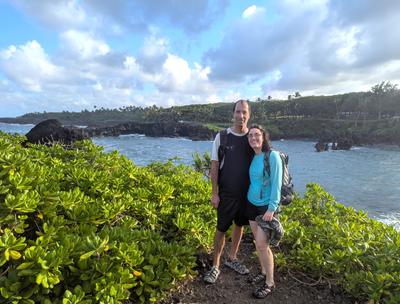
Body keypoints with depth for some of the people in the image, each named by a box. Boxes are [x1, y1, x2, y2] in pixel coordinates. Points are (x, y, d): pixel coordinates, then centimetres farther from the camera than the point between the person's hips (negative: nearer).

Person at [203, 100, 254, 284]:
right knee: (221, 229, 4)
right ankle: (215, 266, 21)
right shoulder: (222, 137, -8)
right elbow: (214, 166, -6)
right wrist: (214, 193, -9)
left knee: (240, 226, 16)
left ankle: (232, 258, 37)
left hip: (247, 192, 3)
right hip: (226, 193, -3)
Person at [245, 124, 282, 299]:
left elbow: (276, 184, -17)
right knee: (258, 241, 15)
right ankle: (263, 272, 34)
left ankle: (270, 283, 14)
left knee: (262, 244, -4)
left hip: (266, 206, -6)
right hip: (251, 204, 7)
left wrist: (272, 208, -20)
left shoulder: (273, 155, -14)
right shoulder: (252, 157, 5)